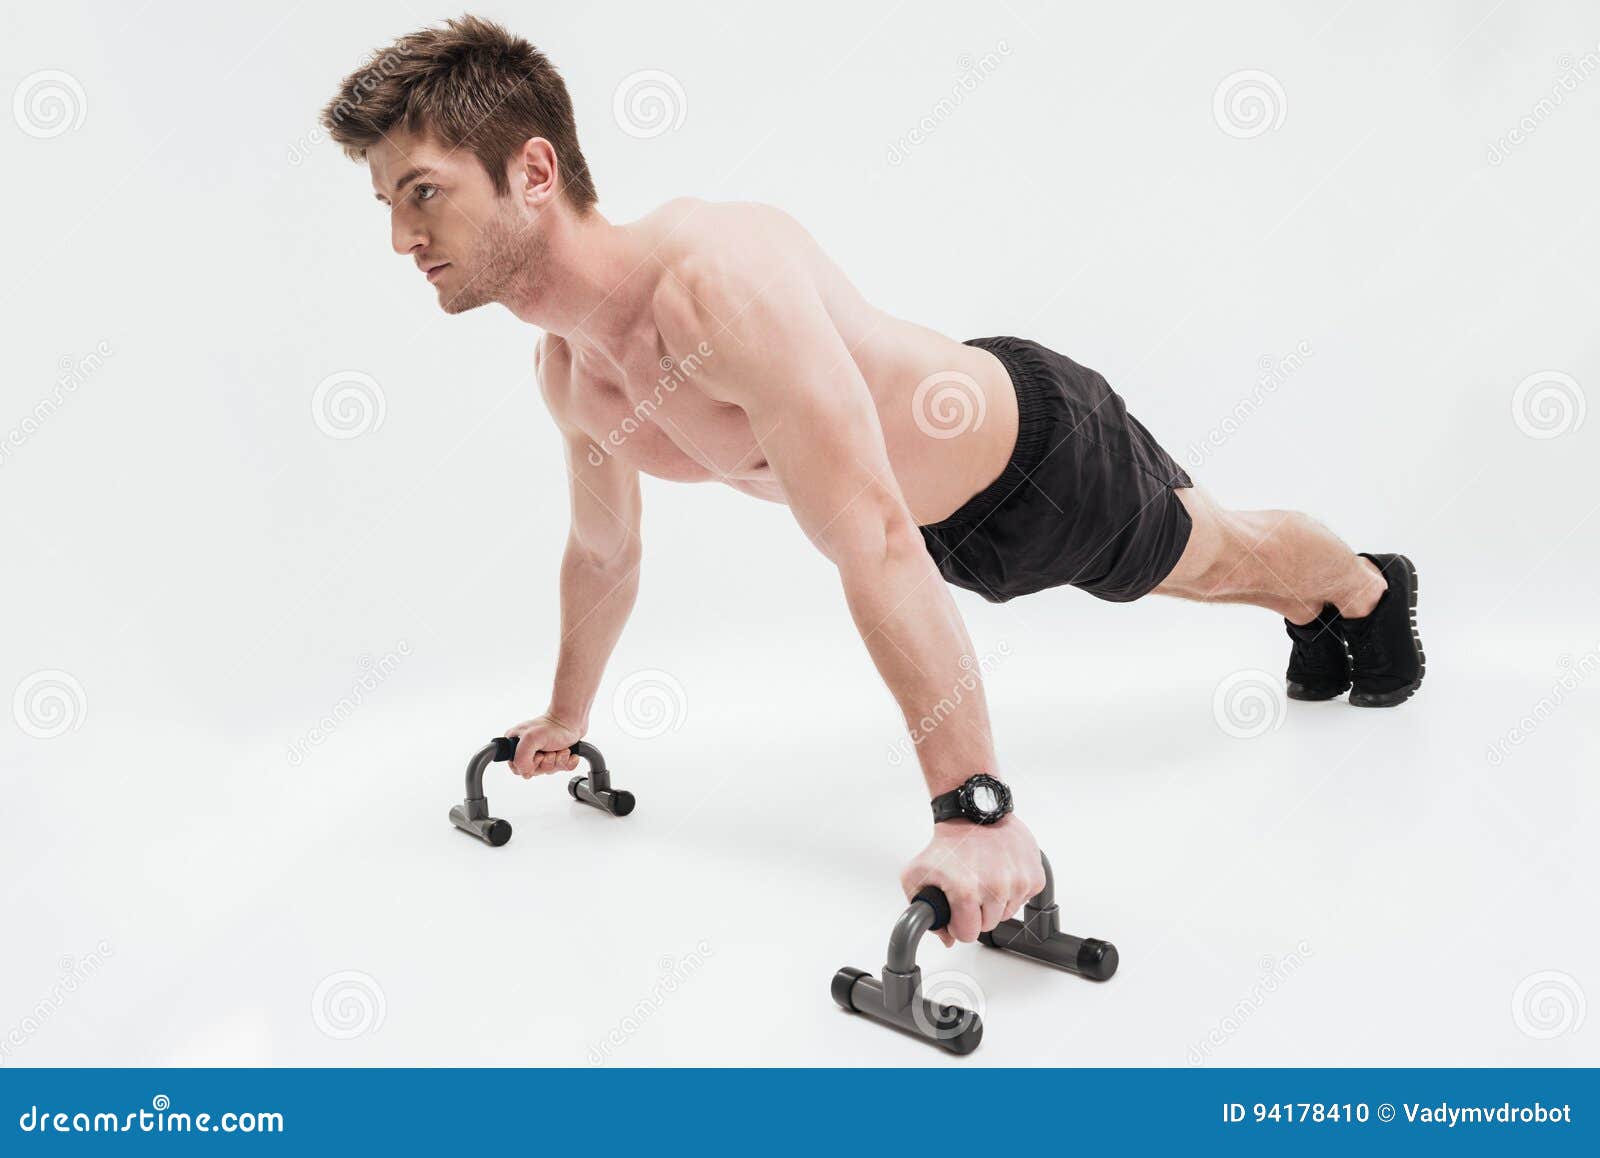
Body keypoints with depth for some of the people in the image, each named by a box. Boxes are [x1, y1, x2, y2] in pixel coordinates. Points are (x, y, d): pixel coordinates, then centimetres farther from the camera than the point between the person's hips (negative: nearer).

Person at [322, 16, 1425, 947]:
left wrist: (974, 808, -48)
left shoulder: (720, 278, -42)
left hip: (1047, 445, -6)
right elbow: (604, 553, 5)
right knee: (1200, 578, 34)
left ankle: (1370, 583, 59)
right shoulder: (568, 372, -15)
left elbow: (875, 546, -48)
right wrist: (567, 715, 17)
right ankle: (1310, 616, 66)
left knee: (1221, 556, 25)